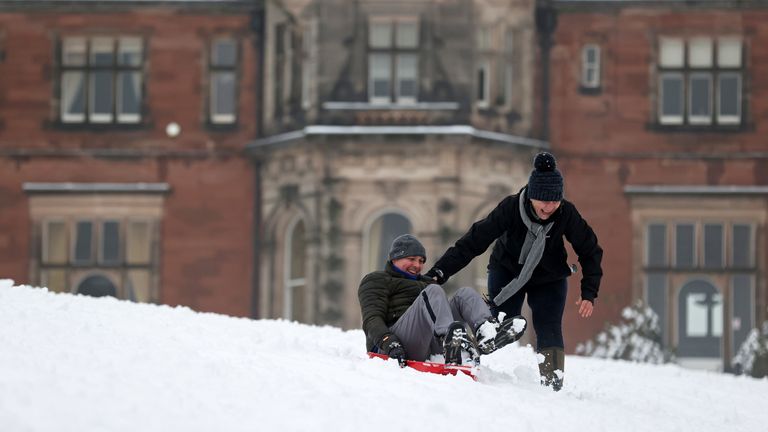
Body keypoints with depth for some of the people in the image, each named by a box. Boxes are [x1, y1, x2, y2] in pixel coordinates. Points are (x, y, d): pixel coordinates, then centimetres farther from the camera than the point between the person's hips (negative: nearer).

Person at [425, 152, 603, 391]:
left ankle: (553, 384, -13)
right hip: (507, 272, 0)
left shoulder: (566, 214, -27)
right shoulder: (511, 208, -32)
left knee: (549, 330, -14)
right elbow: (473, 242, -30)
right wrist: (438, 273, -36)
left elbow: (590, 252, -11)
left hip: (549, 279, 0)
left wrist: (589, 294, -16)